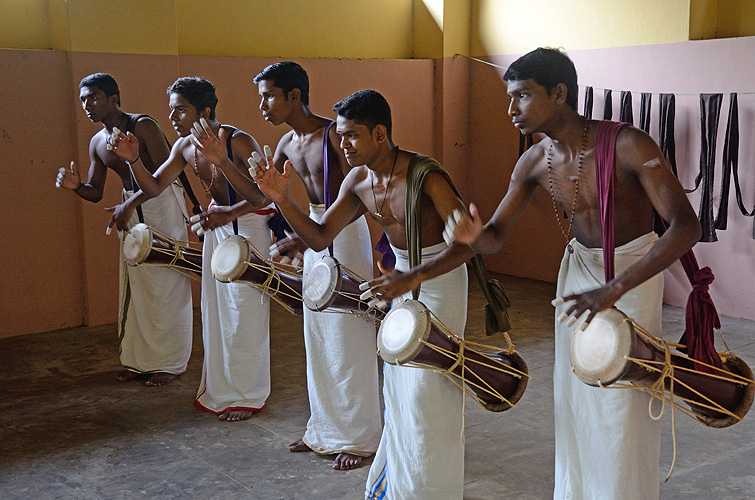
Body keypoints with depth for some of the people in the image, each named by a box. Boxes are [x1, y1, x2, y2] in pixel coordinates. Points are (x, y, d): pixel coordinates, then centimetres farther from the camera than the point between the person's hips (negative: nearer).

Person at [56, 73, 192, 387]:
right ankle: (140, 359, 21)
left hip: (163, 205, -7)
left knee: (165, 285, -2)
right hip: (132, 209, 7)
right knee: (135, 286, 10)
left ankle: (170, 363, 8)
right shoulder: (97, 143, 8)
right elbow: (96, 193, 11)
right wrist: (76, 186, -8)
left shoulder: (143, 126, -13)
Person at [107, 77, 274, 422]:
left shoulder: (239, 142, -24)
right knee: (215, 310, 13)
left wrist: (230, 213, -39)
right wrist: (133, 160, -14)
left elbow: (266, 193, -26)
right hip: (217, 224, 8)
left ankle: (247, 396, 13)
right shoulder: (185, 147, -2)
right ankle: (220, 389, 27)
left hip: (248, 226, -7)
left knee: (244, 314, -2)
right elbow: (154, 186, 4)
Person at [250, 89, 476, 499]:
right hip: (402, 276, 7)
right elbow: (320, 237, 0)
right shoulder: (358, 180, -4)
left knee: (427, 391, -5)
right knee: (397, 385, 14)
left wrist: (413, 278, -39)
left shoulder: (425, 176, -26)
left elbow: (468, 241, -29)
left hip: (440, 277, -7)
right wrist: (282, 199, -16)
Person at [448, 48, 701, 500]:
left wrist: (614, 289, -42)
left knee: (624, 401, -4)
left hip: (635, 268, -5)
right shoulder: (535, 162, -9)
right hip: (580, 265, 5)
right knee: (574, 391, 11)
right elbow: (496, 237, -2)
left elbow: (686, 225, -33)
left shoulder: (627, 145, -27)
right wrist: (474, 234, -29)